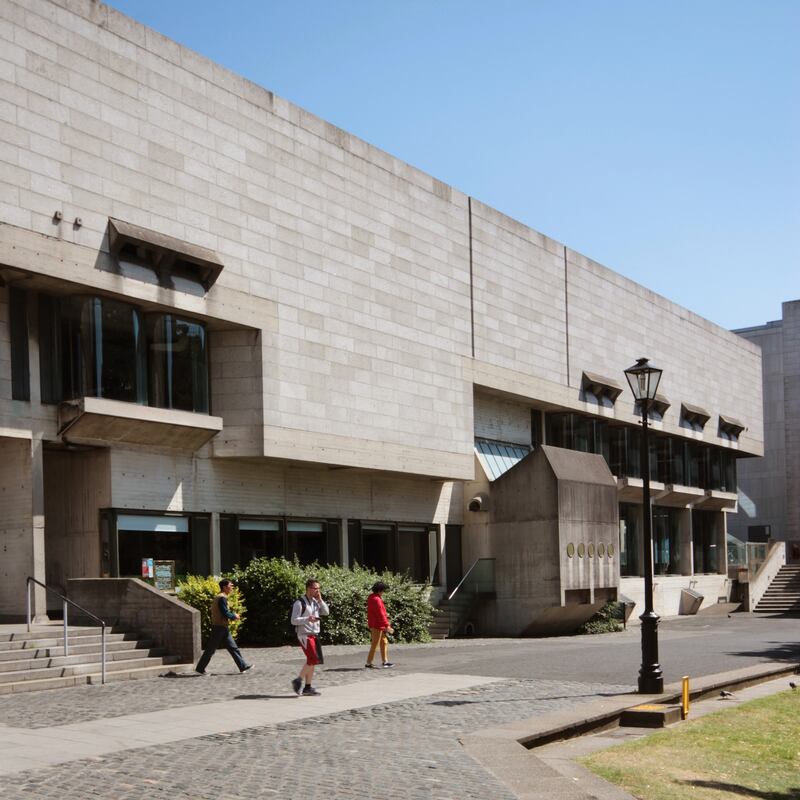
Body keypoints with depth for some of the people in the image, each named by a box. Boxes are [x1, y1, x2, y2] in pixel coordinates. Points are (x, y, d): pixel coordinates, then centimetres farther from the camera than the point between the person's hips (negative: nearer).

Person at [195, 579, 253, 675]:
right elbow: (225, 614, -22)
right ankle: (200, 668, 7)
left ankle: (243, 666, 8)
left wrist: (233, 614, 8)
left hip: (224, 628, 10)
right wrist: (234, 616, -6)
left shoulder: (221, 597, 15)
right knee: (211, 649, -1)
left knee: (233, 648, 7)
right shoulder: (222, 598, -17)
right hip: (220, 628, -10)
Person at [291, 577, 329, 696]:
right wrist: (307, 619, -28)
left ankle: (308, 687, 12)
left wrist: (320, 600, -3)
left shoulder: (316, 602, 14)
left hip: (314, 635, 8)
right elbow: (294, 620, -14)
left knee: (312, 661, 7)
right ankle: (298, 681, -4)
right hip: (304, 635, -8)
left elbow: (325, 613, 7)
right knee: (313, 659, -15)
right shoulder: (300, 603, -10)